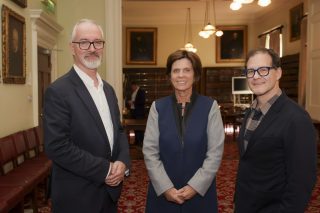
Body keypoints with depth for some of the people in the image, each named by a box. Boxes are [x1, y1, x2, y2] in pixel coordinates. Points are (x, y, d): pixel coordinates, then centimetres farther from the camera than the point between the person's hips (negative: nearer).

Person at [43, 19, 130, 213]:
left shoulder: (108, 89, 8)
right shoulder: (58, 91, -16)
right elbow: (57, 147, -21)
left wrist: (122, 162, -8)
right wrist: (104, 170, -18)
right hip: (77, 196, -6)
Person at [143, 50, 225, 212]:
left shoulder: (210, 106, -4)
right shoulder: (158, 107, -2)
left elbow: (215, 152, -6)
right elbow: (149, 151, -4)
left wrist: (195, 186, -12)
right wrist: (166, 188, -11)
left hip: (200, 192, -1)